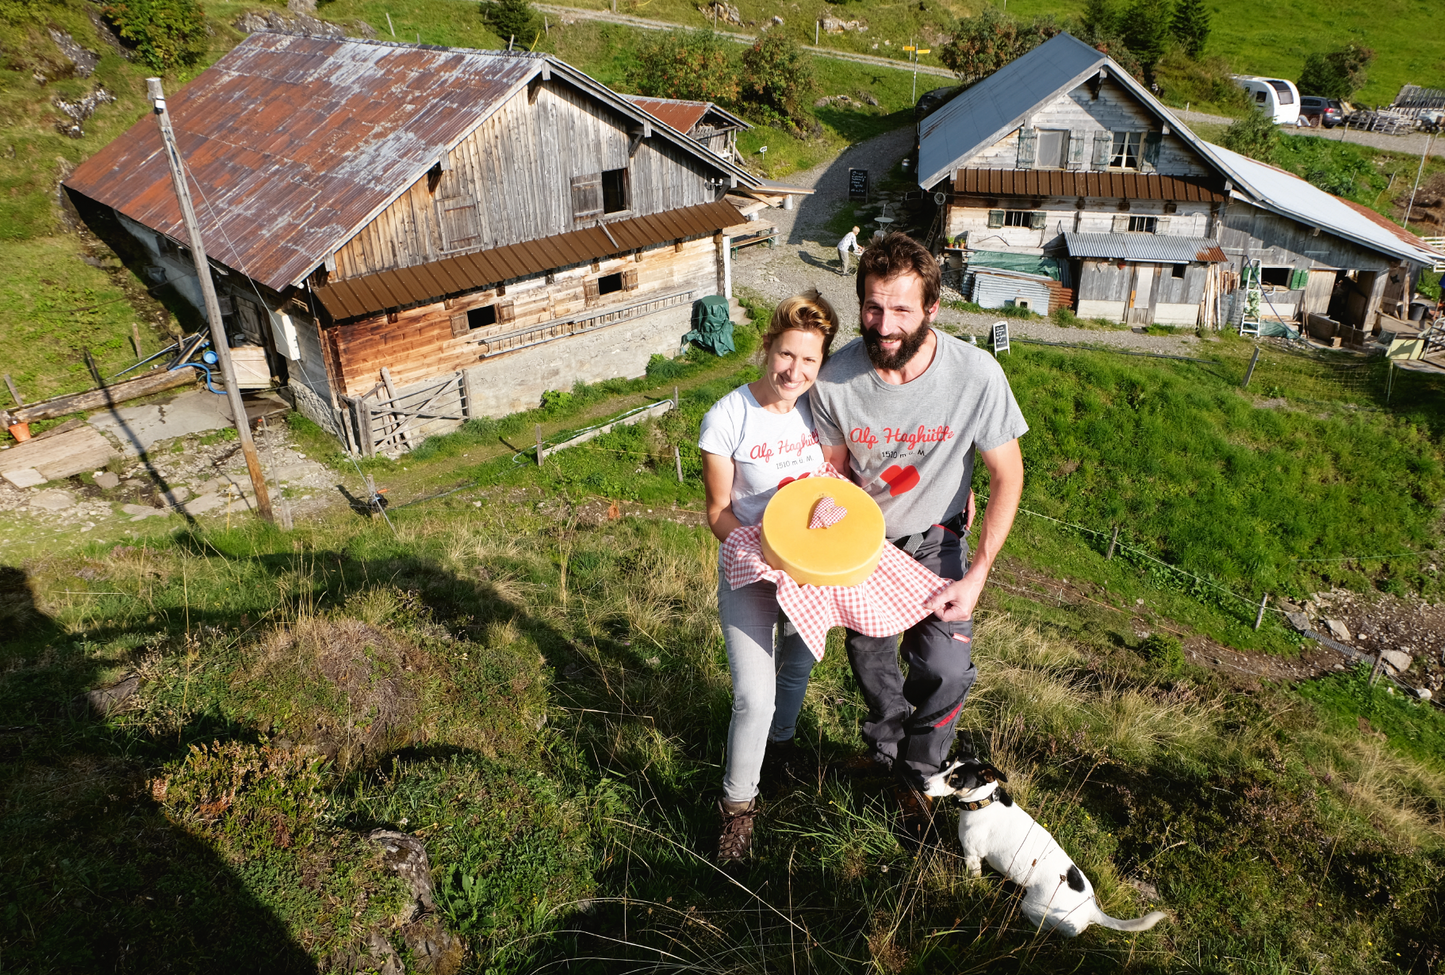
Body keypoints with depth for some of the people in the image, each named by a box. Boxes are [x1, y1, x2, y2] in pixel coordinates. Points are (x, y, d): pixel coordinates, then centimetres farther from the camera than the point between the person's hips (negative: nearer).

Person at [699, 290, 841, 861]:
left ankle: (781, 741, 56)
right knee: (754, 698, -10)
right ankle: (738, 804, 15)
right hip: (750, 571, -4)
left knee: (797, 667, 25)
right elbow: (719, 512, -13)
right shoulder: (727, 418, -21)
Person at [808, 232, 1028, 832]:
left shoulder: (976, 375, -28)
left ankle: (914, 774, 18)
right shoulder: (836, 379, -24)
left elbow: (1007, 477, -16)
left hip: (934, 540, -1)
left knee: (945, 669, -12)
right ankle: (884, 748, 48)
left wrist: (976, 575, -20)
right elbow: (833, 465, -4)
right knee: (868, 654, 16)